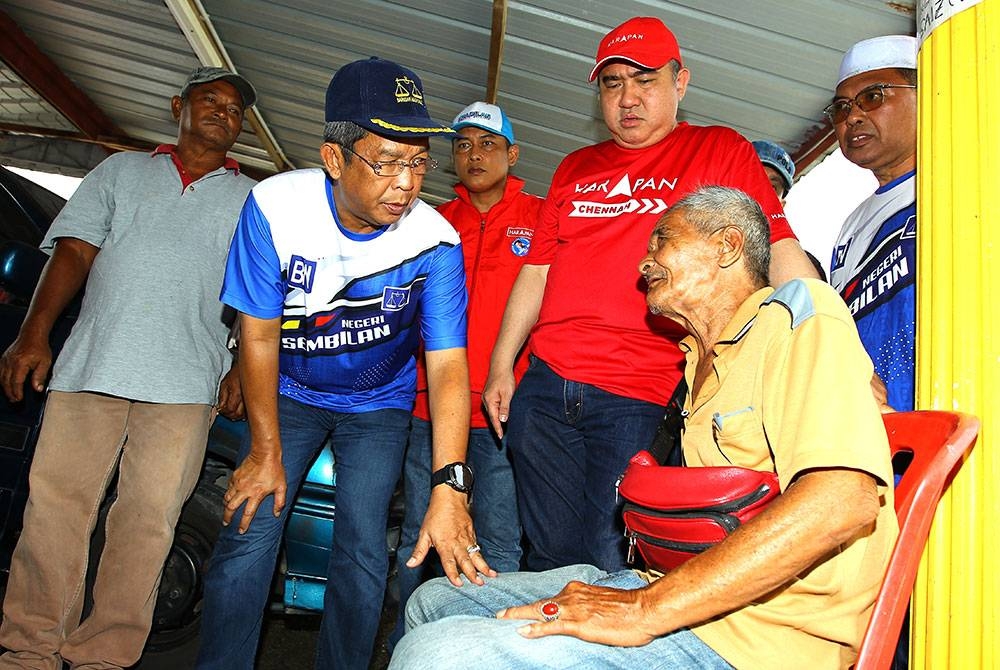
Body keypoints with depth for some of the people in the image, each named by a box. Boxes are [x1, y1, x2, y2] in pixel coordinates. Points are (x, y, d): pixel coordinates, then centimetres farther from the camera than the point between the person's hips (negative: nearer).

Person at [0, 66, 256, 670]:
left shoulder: (253, 200, 17)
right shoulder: (123, 171, 20)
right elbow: (73, 252, 10)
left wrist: (245, 368, -3)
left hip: (184, 383, -1)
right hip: (90, 366, 1)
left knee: (148, 519, -1)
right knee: (54, 505, 1)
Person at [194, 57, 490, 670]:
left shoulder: (436, 242, -23)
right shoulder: (276, 206, -21)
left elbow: (448, 366, -26)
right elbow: (259, 334, -14)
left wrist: (450, 486, -37)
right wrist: (266, 451, -11)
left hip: (378, 406, 0)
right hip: (289, 394, 1)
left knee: (363, 547, -7)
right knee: (250, 534, -9)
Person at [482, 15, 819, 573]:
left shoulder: (720, 152, 6)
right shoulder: (577, 168, 18)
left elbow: (779, 251, -4)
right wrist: (501, 366, 12)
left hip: (637, 401, -4)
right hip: (544, 387, 4)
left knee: (611, 564, -1)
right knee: (552, 557, 11)